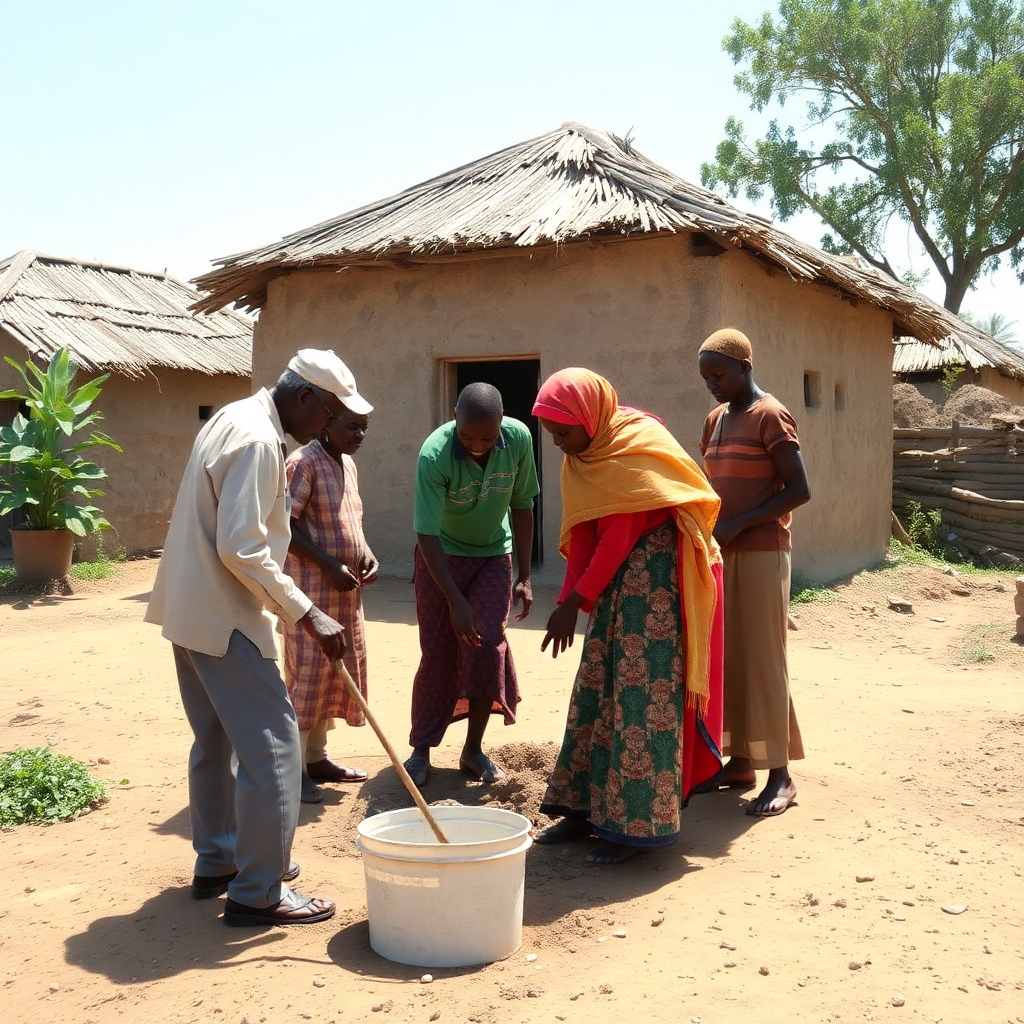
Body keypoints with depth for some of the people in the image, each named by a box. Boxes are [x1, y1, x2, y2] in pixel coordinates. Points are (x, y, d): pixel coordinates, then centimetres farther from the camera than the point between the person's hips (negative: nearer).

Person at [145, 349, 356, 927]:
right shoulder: (258, 441, -20)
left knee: (217, 741, 19)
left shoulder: (233, 420, 12)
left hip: (192, 611, 11)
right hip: (224, 618, -11)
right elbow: (242, 549, -25)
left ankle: (217, 861, 31)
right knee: (272, 746, -5)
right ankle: (258, 892, 2)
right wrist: (307, 613, -22)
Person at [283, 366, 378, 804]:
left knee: (338, 673, 13)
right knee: (307, 674, -5)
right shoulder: (304, 462, -13)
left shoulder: (348, 465, 13)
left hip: (346, 591, 9)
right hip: (312, 589, -9)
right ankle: (294, 769, 3)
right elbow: (285, 525, -18)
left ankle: (316, 757, 24)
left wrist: (366, 554, 5)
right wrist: (328, 565, -21)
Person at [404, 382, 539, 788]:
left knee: (487, 646, -8)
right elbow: (427, 534, -29)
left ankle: (473, 749, 6)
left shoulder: (519, 438, -20)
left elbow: (522, 507, -6)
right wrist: (456, 602, -33)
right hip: (442, 556, -2)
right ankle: (420, 750, 12)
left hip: (494, 555, 2)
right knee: (438, 654, -3)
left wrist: (524, 576, -4)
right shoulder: (434, 454, -31)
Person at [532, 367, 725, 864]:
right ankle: (589, 807, 16)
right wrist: (569, 599, -4)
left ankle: (639, 823, 0)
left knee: (644, 693, -7)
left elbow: (620, 537, -19)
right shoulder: (581, 457, 7)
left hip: (658, 573, -8)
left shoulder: (638, 447, -17)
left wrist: (574, 602, -16)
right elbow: (581, 534, 6)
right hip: (617, 578, 9)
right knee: (595, 687, 8)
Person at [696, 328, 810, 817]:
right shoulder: (715, 421, 13)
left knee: (762, 660, -5)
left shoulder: (771, 417, -10)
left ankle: (780, 774, 2)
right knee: (727, 659, 8)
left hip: (760, 554, -8)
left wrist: (738, 525, -19)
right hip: (721, 555, 8)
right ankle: (740, 761, 17)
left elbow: (799, 489, -15)